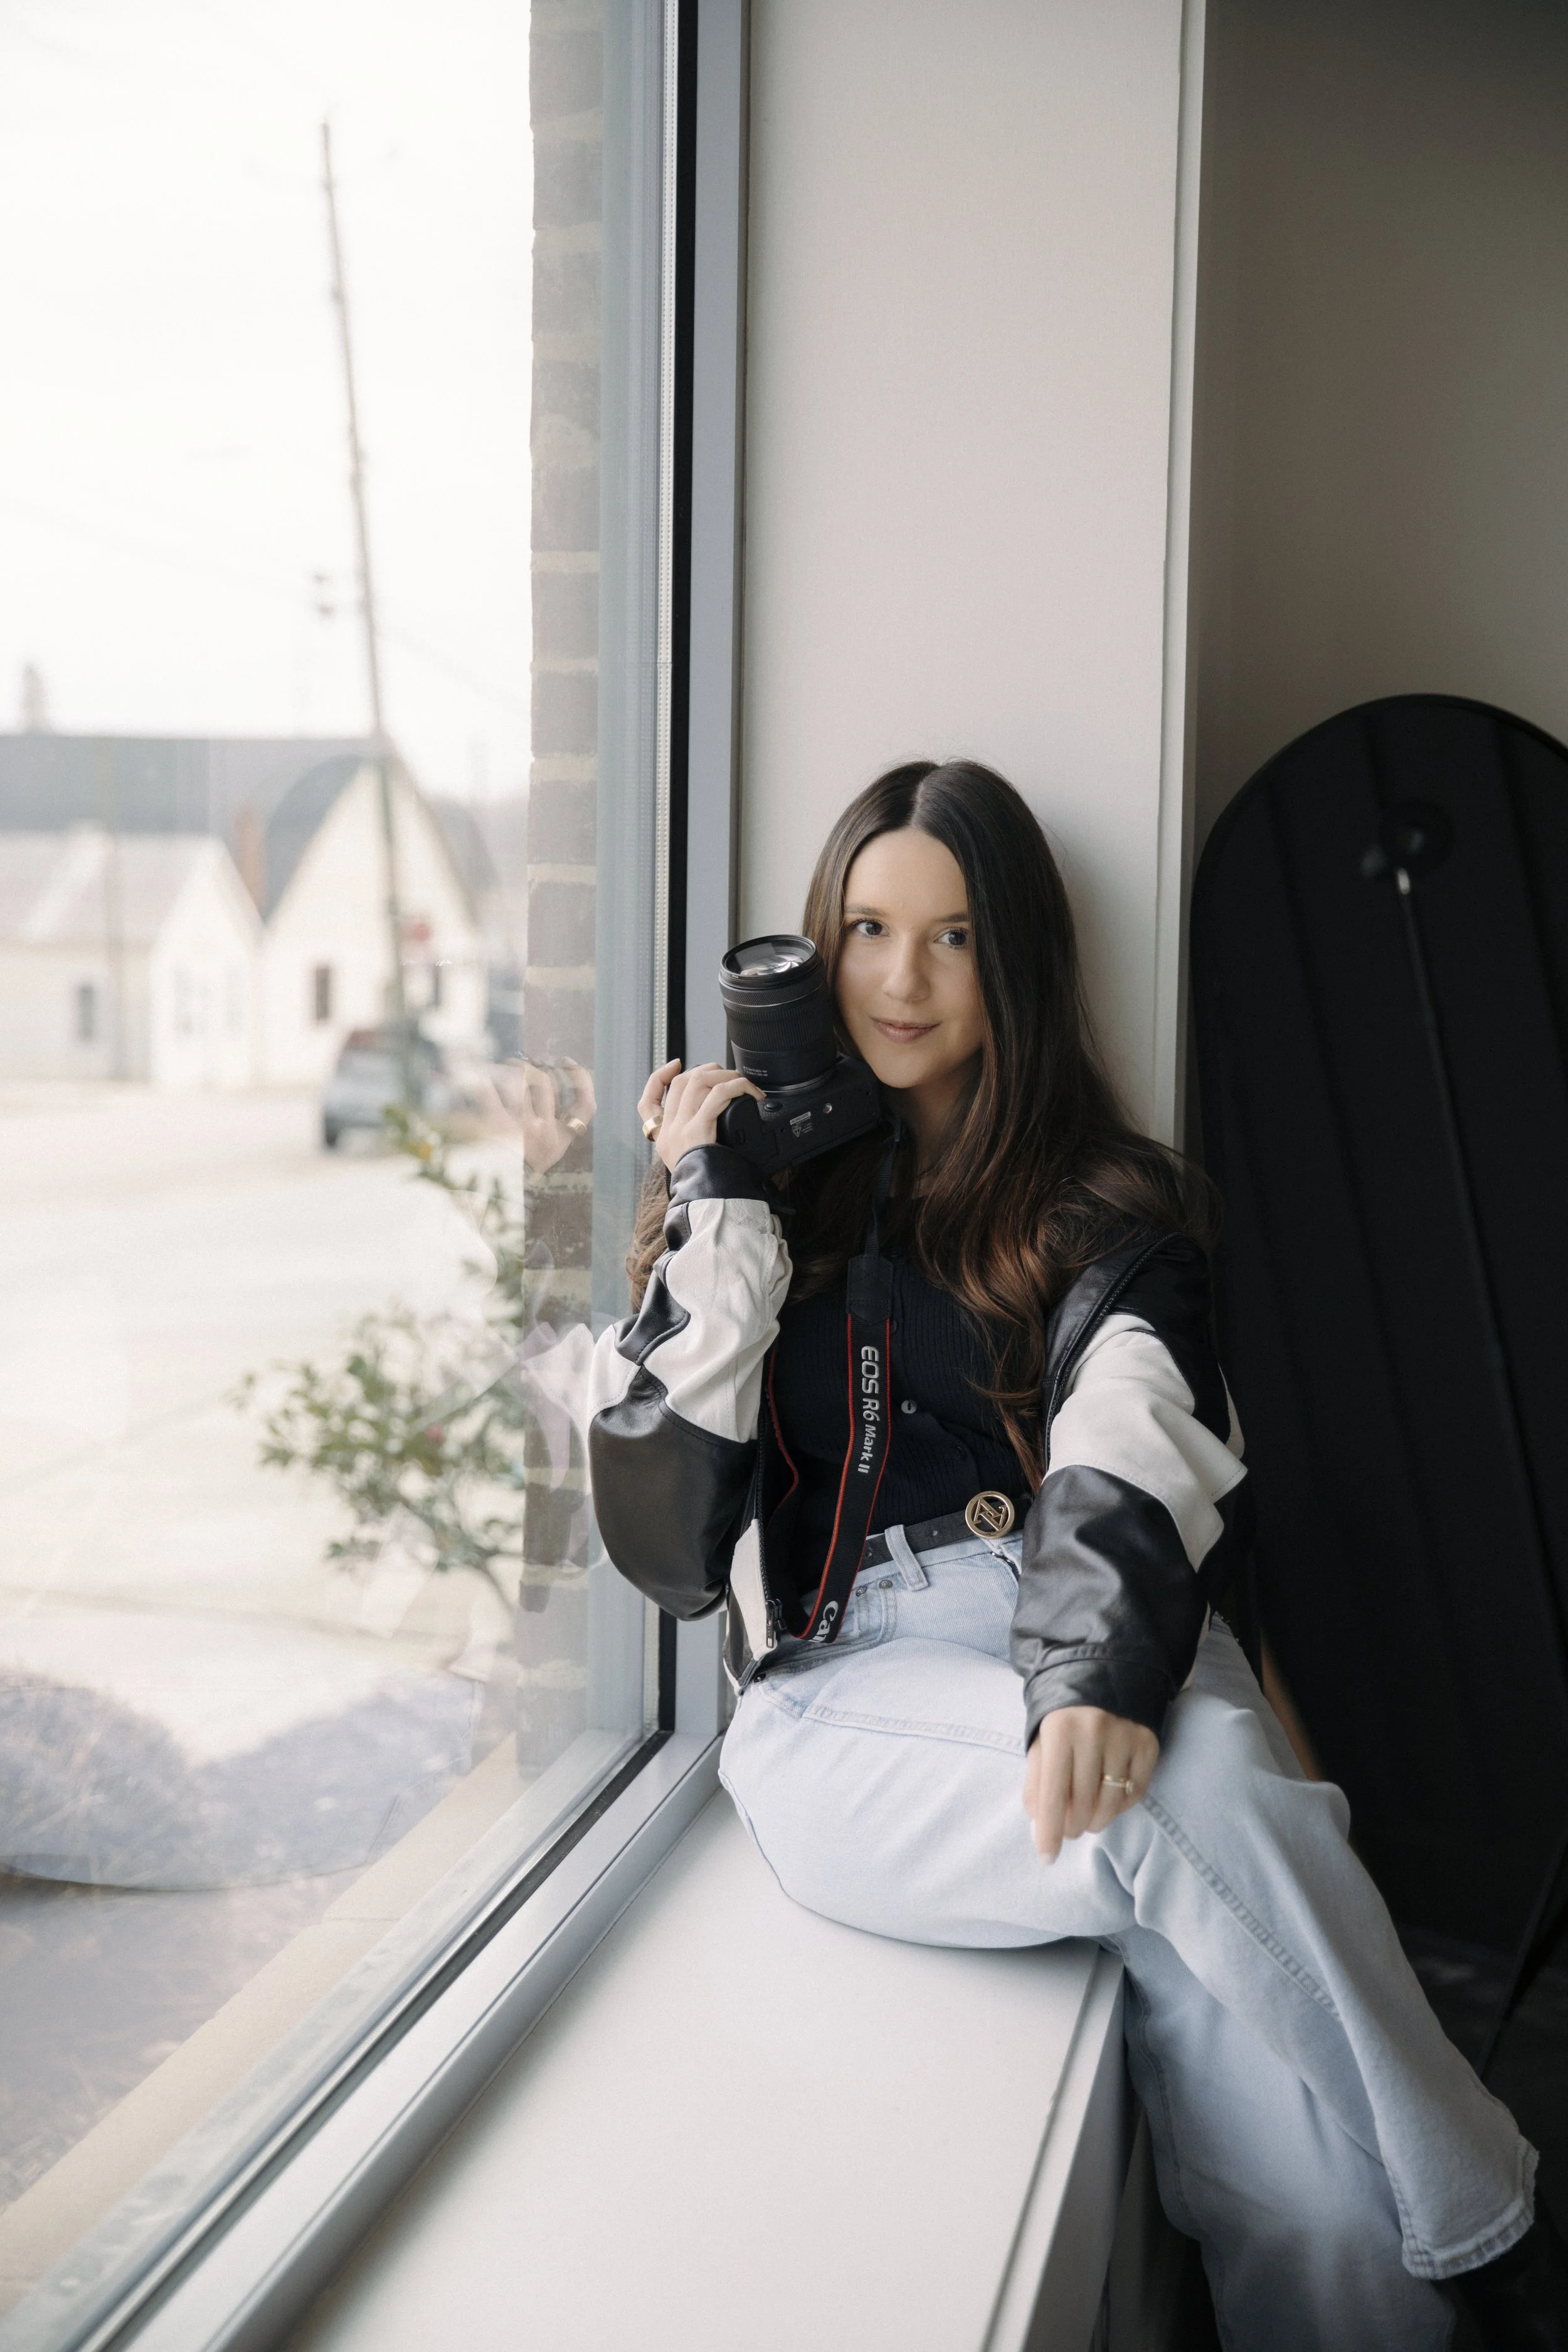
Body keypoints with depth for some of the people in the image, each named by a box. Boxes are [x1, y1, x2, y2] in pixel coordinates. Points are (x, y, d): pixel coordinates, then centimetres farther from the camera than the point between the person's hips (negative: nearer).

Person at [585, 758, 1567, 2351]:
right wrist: (716, 1215, 2)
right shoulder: (754, 1199, 18)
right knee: (1200, 1801, -31)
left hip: (1111, 1660, 1)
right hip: (842, 1689, 0)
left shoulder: (1110, 1208, 16)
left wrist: (1103, 1670, -30)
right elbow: (666, 1544, 5)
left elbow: (1140, 1448, -8)